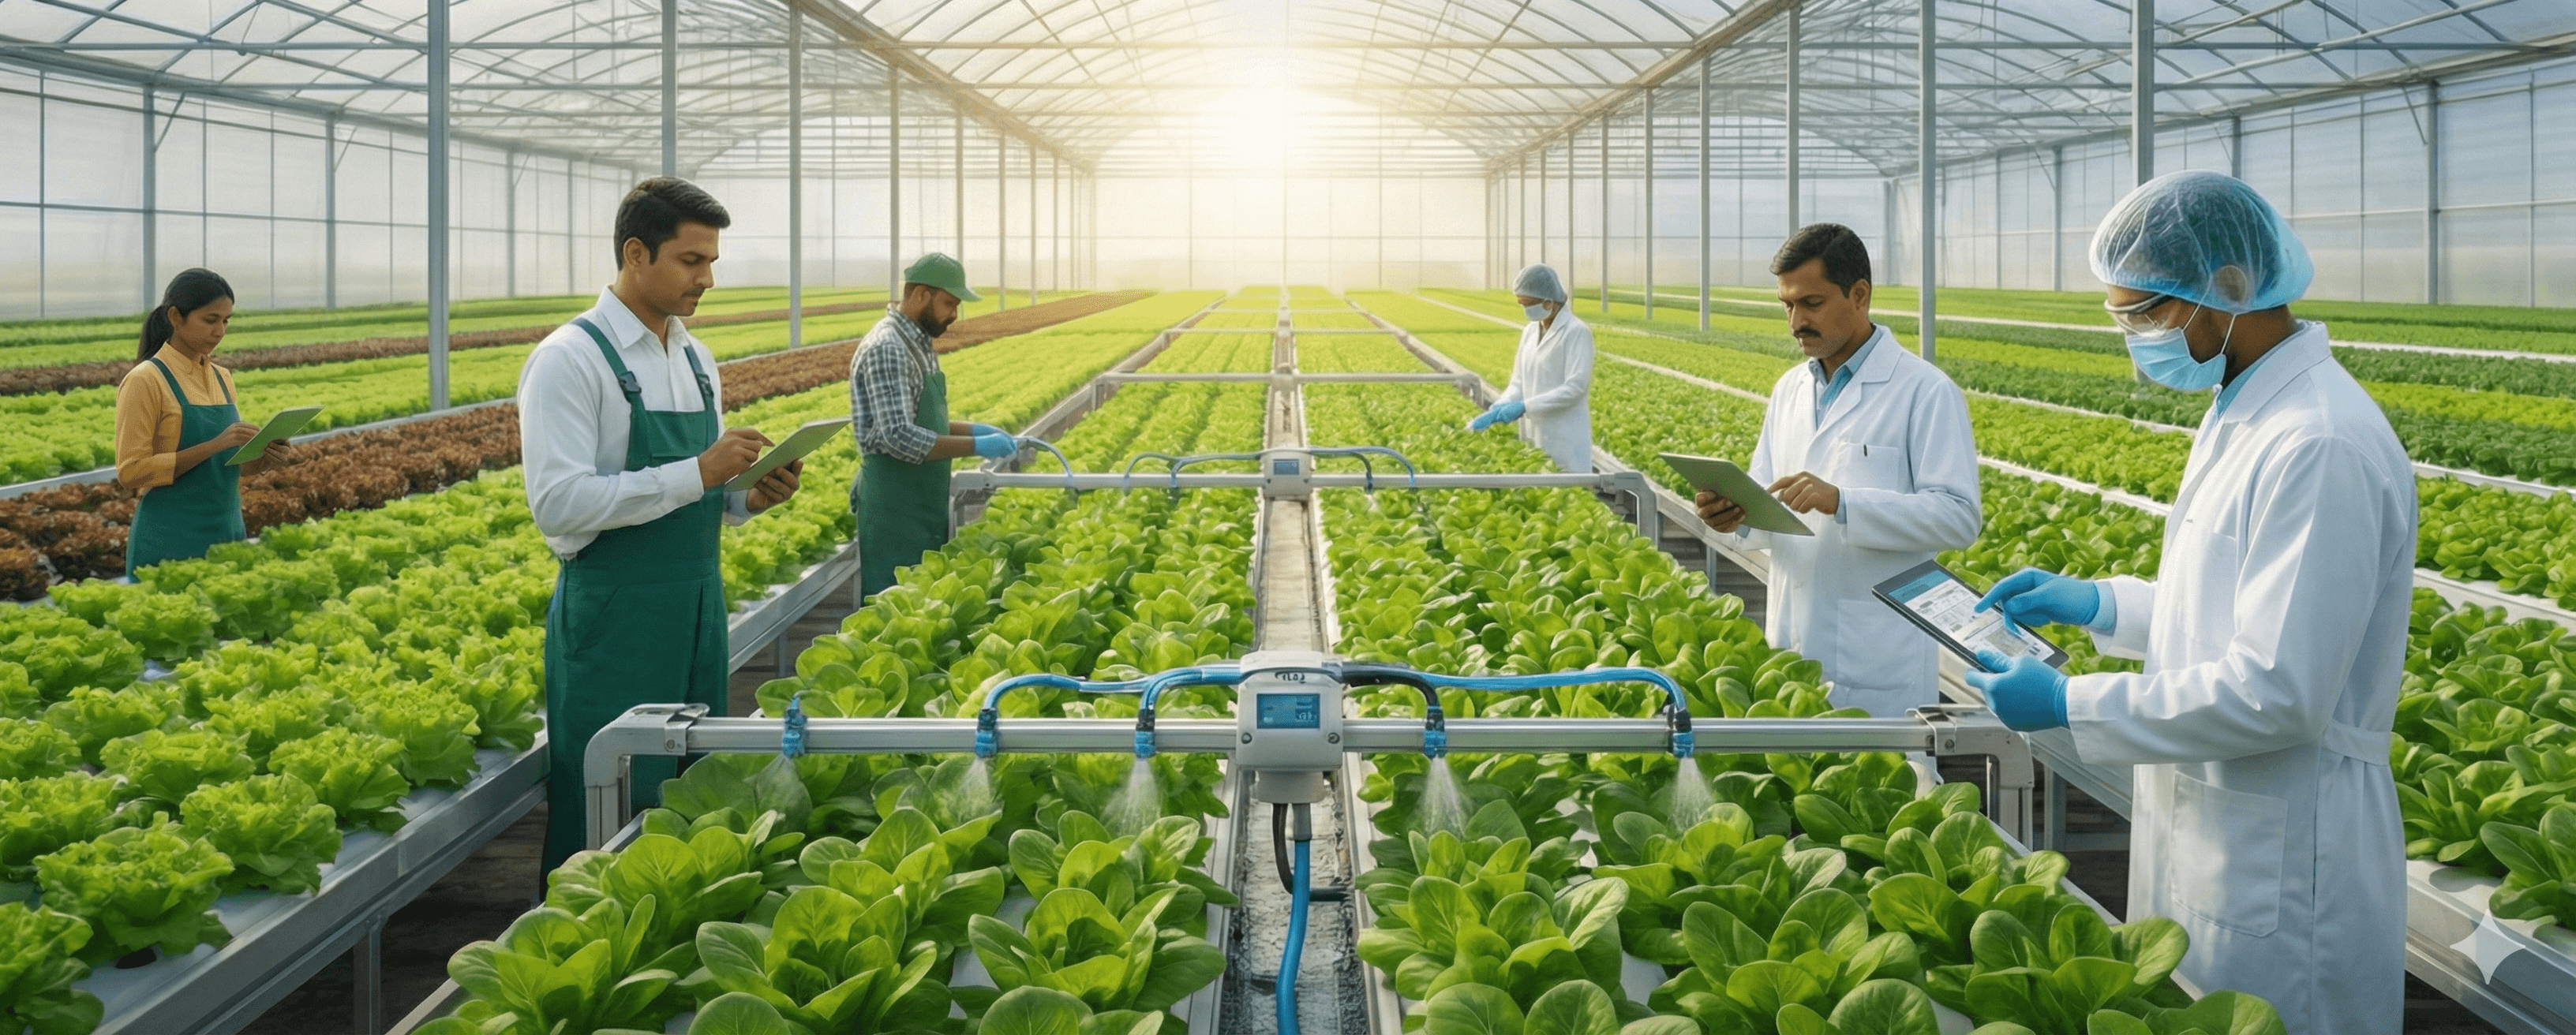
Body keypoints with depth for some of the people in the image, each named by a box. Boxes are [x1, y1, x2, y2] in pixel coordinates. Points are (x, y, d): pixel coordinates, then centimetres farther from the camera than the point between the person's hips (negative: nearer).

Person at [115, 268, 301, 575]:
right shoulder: (145, 382, -8)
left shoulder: (222, 378, 12)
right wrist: (214, 445, -21)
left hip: (227, 534, 6)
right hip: (169, 545, -6)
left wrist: (266, 458, -3)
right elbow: (131, 472, -14)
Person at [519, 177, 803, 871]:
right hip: (612, 615, -7)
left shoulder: (696, 359, 13)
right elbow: (559, 503, -21)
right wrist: (696, 474, -24)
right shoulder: (569, 361, -11)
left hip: (698, 606, 7)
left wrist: (749, 496, -2)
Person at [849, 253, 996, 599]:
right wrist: (976, 447, -23)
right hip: (894, 509, -9)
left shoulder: (919, 345, 13)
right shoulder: (886, 349, -18)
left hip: (924, 506, 9)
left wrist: (973, 429, 7)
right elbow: (899, 438, -27)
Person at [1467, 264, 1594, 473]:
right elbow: (1519, 383, 13)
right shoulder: (1530, 332, 12)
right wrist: (1497, 410, -6)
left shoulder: (1576, 332, -11)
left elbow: (1575, 388, -18)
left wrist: (1524, 407, -20)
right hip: (1536, 437, 7)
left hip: (1567, 441, -6)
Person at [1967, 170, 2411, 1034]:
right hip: (2207, 826, 10)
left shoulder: (2321, 446, -25)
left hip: (2281, 863, -10)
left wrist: (2071, 705, -21)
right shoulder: (2247, 413, 9)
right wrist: (2098, 603, 11)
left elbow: (2279, 693, -27)